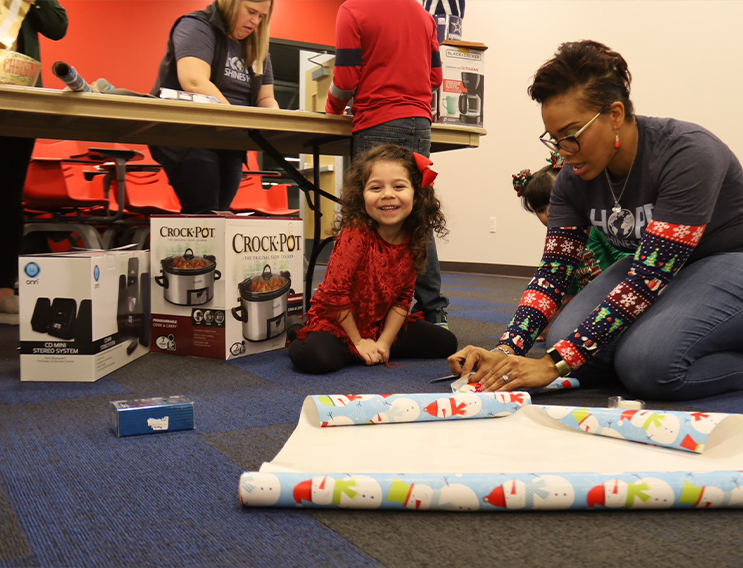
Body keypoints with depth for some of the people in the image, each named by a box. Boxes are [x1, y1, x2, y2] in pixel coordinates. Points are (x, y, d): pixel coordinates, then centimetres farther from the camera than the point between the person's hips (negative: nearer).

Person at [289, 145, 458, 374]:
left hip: (382, 323, 6)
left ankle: (374, 351, 9)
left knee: (446, 343, 3)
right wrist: (358, 342, -16)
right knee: (315, 357, -35)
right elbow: (336, 292, -22)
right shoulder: (356, 234, -24)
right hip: (336, 321, -6)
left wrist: (385, 341, -11)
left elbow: (403, 298, -1)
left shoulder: (412, 240, -6)